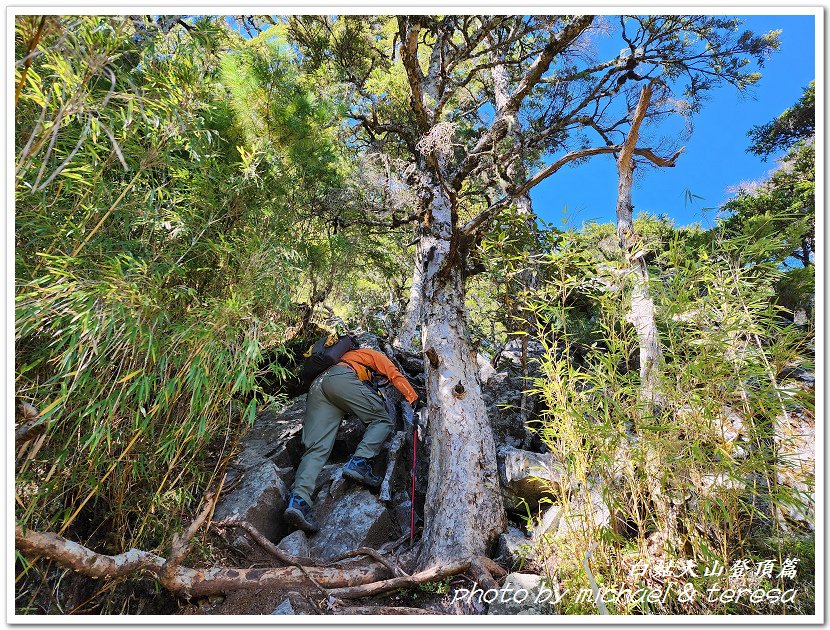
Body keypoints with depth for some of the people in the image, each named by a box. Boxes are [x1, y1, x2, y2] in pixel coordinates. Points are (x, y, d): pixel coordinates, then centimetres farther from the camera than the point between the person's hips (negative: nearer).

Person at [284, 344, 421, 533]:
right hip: (341, 379, -7)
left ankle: (299, 499, -26)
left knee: (317, 448, -6)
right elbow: (395, 375, 18)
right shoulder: (373, 354, 30)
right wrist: (414, 399, 18)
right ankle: (359, 462, -20)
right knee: (383, 420, 3)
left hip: (316, 386, 7)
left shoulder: (347, 356, 48)